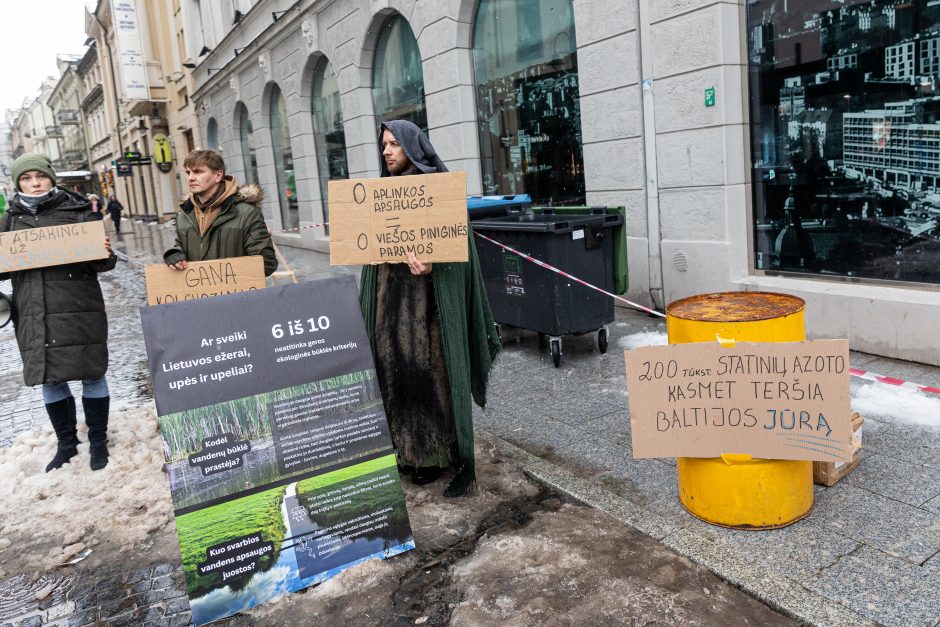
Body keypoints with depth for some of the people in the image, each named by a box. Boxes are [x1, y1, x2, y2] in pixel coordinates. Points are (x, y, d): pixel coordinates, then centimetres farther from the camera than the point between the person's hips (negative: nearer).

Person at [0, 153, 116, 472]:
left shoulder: (77, 212, 2)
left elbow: (99, 263, 4)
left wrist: (105, 253, -19)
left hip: (78, 312, -3)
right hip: (34, 316, 3)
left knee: (92, 374, 4)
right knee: (50, 379, 12)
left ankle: (98, 440, 21)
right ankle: (66, 443, 29)